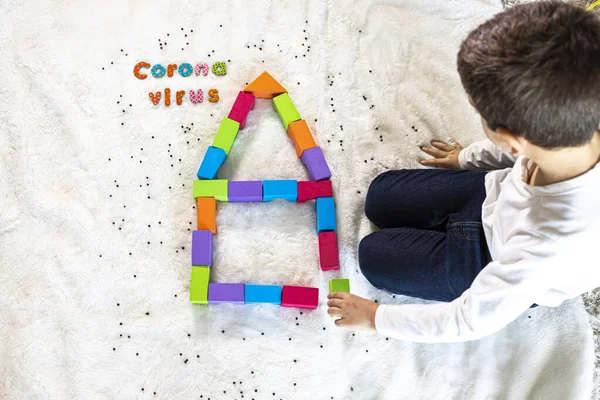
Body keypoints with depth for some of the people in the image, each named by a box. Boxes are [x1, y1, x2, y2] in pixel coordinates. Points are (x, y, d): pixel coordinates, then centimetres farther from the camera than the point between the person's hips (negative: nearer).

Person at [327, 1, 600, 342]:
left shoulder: (549, 250, -47)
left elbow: (467, 323, -27)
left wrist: (376, 317, -12)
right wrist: (469, 157, 16)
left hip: (507, 272, -5)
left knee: (373, 256, 5)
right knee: (380, 198, 11)